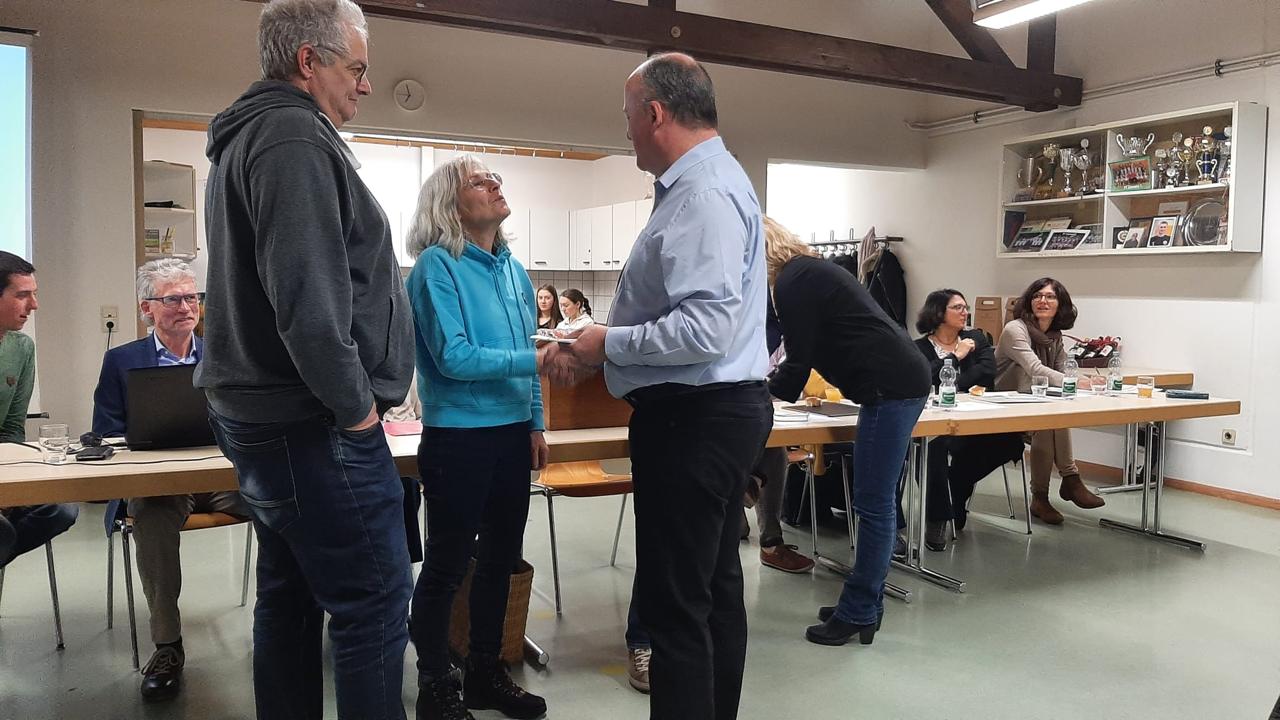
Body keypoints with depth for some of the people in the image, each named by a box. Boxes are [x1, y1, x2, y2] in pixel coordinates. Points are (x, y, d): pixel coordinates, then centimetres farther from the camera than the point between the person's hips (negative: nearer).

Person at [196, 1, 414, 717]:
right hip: (313, 424, -11)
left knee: (290, 598, 17)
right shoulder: (295, 136, -14)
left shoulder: (248, 135, 19)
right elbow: (308, 296, -25)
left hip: (262, 416, 11)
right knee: (375, 606, -5)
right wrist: (355, 405, -14)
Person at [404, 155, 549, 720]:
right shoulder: (437, 264, -10)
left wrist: (536, 424, 9)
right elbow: (454, 357, -19)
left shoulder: (514, 270, 11)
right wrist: (535, 360, -21)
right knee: (448, 564, 5)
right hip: (459, 436, -7)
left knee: (501, 557, 16)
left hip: (512, 434, 7)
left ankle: (486, 673, 33)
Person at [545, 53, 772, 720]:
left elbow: (707, 328, -27)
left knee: (673, 603, -3)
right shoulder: (705, 181, 16)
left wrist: (610, 344, -13)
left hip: (693, 418, -11)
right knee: (716, 586, 19)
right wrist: (589, 351, 13)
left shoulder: (703, 193, -17)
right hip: (718, 412, 11)